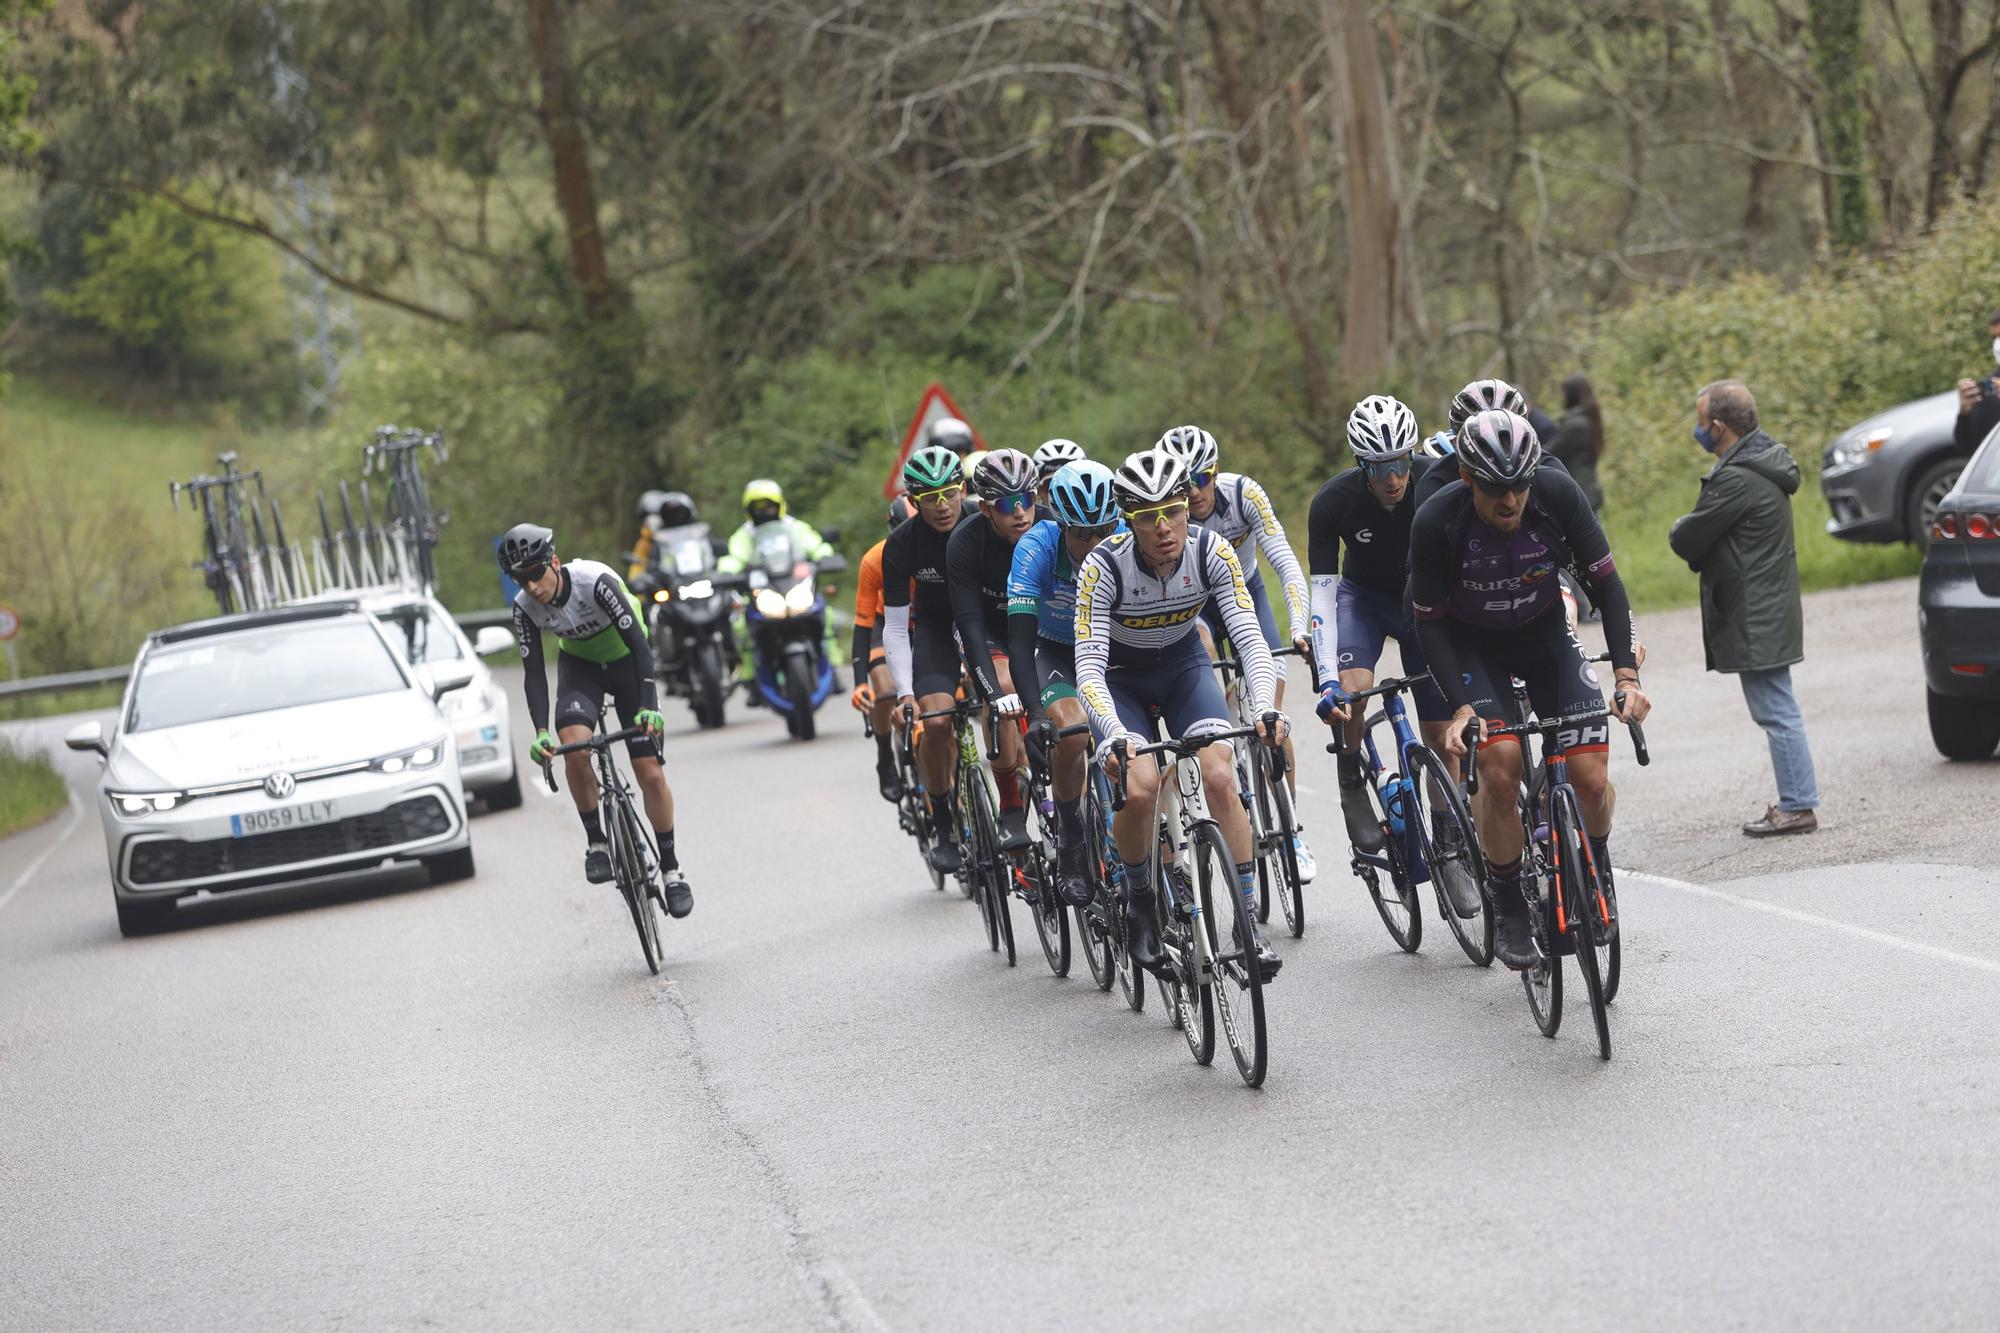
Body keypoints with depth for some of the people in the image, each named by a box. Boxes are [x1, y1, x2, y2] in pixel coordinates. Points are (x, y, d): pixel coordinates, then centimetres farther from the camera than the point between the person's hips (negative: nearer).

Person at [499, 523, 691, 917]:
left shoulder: (596, 581, -32)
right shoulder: (525, 607, -20)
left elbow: (638, 642, -33)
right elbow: (533, 672, -17)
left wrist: (649, 706, -43)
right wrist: (541, 731, -31)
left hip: (626, 662, -3)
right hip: (579, 666, 3)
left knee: (651, 774, -8)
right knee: (574, 745, -29)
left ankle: (671, 868, 8)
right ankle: (596, 841, -11)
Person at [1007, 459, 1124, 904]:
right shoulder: (1037, 547, -28)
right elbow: (1020, 640, -32)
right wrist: (1036, 713, -43)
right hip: (1058, 654, -2)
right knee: (1072, 732, -30)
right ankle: (1070, 846, -11)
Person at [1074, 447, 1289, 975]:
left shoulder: (1212, 551, -24)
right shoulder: (1104, 566, -30)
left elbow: (1249, 636, -27)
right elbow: (1089, 669, -34)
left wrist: (1265, 707, -45)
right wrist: (1114, 734, -50)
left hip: (1184, 667, 2)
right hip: (1121, 677, -2)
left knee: (1220, 777, -22)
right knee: (1140, 789, -25)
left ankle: (1249, 919, -14)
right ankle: (1138, 901, 2)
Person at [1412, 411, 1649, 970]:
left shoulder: (1558, 494, -24)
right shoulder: (1436, 521, -28)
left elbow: (1606, 584, -16)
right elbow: (1430, 623, -18)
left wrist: (1627, 675, -26)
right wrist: (1461, 706, -29)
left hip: (1546, 635, 2)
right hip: (1472, 646, -2)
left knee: (1591, 777, -13)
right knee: (1501, 770, -24)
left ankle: (1595, 869, 19)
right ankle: (1508, 906, -4)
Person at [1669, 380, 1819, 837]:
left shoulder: (1736, 481, -21)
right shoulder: (1763, 462, 12)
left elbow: (1687, 541, -15)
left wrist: (1678, 528, 5)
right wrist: (1692, 532, 3)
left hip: (1754, 621, -10)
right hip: (1771, 608, 10)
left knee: (1776, 713, -6)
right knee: (1779, 712, 14)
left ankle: (1798, 806, -3)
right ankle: (1797, 799, 19)